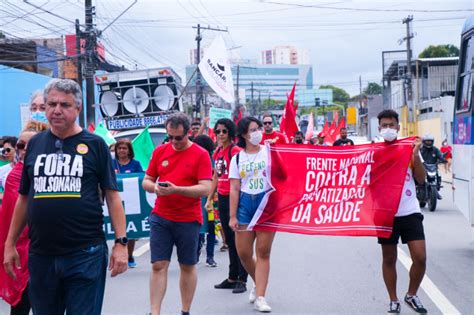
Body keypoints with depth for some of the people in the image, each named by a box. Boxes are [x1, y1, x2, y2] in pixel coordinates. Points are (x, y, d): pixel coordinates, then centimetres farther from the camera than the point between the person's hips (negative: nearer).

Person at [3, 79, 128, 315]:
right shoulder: (35, 144, 9)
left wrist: (121, 242, -8)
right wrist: (10, 243, 12)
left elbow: (112, 196, -1)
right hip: (40, 254, 4)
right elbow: (24, 198, 15)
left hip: (85, 253, -3)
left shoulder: (94, 145, 0)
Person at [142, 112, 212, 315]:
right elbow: (146, 181, 11)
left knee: (188, 267, 9)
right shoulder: (160, 151, 5)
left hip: (188, 220, -2)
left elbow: (205, 189, -14)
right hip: (160, 217, 3)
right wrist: (154, 187, -13)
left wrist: (176, 189, -25)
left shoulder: (201, 155, -6)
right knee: (158, 265, 0)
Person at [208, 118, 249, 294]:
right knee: (229, 239, 14)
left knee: (238, 239, -3)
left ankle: (242, 280, 4)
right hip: (222, 198, 8)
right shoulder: (218, 152, 12)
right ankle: (232, 278, 23)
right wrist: (209, 198, 19)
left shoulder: (235, 151, -11)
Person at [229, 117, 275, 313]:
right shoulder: (237, 158, 7)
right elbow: (234, 189, 3)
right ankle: (258, 284, 29)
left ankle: (260, 297, 1)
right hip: (245, 204, 2)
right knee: (243, 253, 2)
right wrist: (233, 216, -1)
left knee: (263, 252, -3)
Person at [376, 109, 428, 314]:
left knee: (420, 258, -5)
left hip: (410, 211, 1)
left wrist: (416, 155, -13)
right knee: (389, 259, 8)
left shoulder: (409, 147, 4)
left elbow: (421, 179, -2)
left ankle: (411, 295, 18)